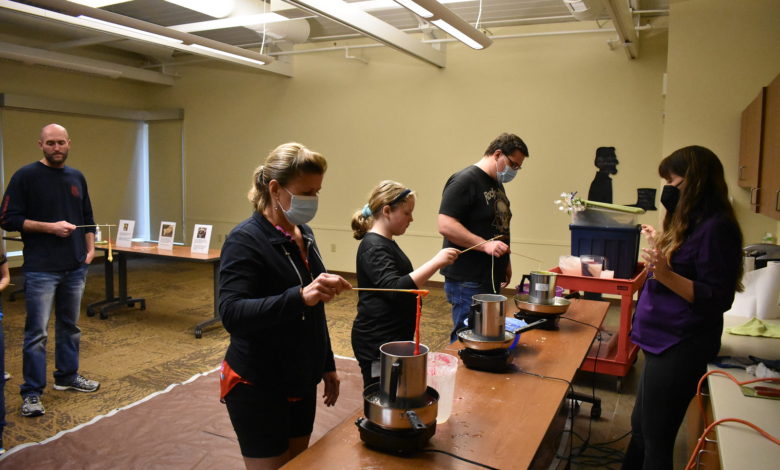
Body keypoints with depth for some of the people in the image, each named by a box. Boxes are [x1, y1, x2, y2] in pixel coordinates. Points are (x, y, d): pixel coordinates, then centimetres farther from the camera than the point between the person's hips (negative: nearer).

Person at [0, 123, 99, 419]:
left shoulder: (77, 178, 12)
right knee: (37, 333, -2)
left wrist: (90, 248, 7)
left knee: (70, 327, 15)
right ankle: (32, 393, 7)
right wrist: (49, 227, -18)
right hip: (41, 270, -5)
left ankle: (67, 376, 30)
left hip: (76, 268, 5)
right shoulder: (26, 176, -5)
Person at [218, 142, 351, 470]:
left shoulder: (303, 234, 5)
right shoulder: (246, 240, -18)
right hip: (257, 387, -7)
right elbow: (231, 314, -30)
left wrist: (327, 364, 15)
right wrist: (299, 297, -42)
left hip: (301, 382, 7)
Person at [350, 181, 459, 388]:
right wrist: (436, 262, -31)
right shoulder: (374, 247, -18)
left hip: (393, 338, 10)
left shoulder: (386, 244, 13)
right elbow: (395, 290, -29)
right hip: (378, 343, -10)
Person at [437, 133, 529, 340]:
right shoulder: (465, 181, -13)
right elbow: (445, 225, -23)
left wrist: (505, 262, 20)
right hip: (467, 282, -9)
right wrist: (485, 245, -27)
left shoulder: (497, 184, 17)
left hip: (491, 279, 9)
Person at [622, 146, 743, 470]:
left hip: (680, 349, -10)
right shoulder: (692, 223, 10)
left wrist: (667, 275, -32)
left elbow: (717, 299, -21)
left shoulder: (716, 228, -18)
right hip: (665, 343, 10)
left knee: (656, 440, 3)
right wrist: (661, 247, 26)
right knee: (640, 428, 21)